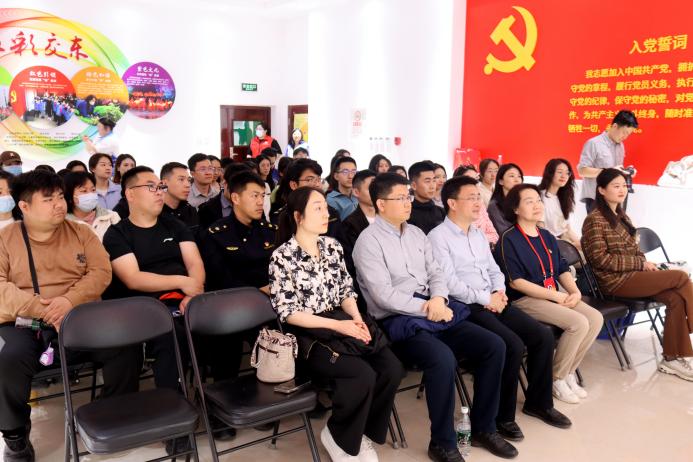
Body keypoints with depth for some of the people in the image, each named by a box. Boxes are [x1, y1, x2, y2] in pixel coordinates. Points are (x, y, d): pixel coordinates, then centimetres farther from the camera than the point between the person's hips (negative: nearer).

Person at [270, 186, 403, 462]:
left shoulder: (332, 246, 9)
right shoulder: (282, 257, -9)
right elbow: (288, 313, -12)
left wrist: (356, 318, -7)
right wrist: (337, 325, -19)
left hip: (342, 322, 6)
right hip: (307, 335, -6)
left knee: (392, 369, -17)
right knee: (363, 375, -28)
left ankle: (364, 433, 7)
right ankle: (339, 438, 1)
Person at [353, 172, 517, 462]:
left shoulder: (416, 233, 15)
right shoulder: (369, 240, -8)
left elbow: (435, 273, 14)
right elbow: (383, 294, -16)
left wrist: (438, 299, -8)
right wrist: (426, 308, -16)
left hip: (434, 309, 8)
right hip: (397, 320, -7)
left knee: (494, 345, -7)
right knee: (443, 359, -33)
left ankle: (483, 428, 8)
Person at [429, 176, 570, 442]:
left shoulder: (478, 234, 17)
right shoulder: (438, 237, -9)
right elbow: (449, 284, -17)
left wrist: (499, 292, -1)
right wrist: (486, 298, -13)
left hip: (493, 301, 8)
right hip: (466, 307, -8)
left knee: (543, 335, -4)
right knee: (513, 345, -24)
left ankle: (538, 402, 16)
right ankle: (502, 415, -4)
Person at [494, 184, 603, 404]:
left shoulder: (547, 237, 14)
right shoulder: (509, 239, -10)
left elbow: (562, 270, 15)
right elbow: (516, 282, -16)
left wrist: (575, 292, -6)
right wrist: (558, 297, -17)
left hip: (554, 295, 8)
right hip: (525, 299, -8)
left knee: (596, 318, -11)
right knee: (578, 323, -23)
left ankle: (569, 372, 4)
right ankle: (557, 379, -3)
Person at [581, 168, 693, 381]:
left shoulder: (622, 216, 17)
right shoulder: (594, 220, -8)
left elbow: (634, 251, 20)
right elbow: (601, 259, -14)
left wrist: (646, 266, -2)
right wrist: (641, 264, -14)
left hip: (634, 274, 7)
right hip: (615, 281, -7)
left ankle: (672, 358, -11)